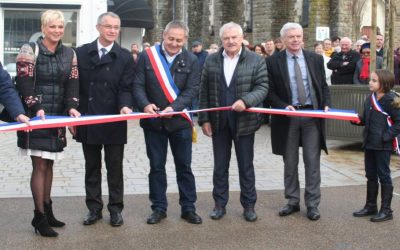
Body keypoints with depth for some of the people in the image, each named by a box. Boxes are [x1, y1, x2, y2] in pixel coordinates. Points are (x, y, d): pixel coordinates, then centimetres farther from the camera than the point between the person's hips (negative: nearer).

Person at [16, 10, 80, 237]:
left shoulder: (69, 54, 10)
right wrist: (36, 108, -24)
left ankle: (47, 210, 23)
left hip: (57, 117, 5)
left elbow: (72, 84, 4)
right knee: (40, 166, -5)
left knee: (49, 164, 12)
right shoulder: (30, 51, -5)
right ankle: (39, 216, 3)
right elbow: (24, 84, -11)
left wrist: (72, 107, -12)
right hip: (35, 116, -5)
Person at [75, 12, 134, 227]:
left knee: (115, 167, 6)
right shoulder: (82, 52, 4)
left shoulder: (125, 57, 1)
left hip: (114, 122, -1)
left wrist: (125, 106, -24)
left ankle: (115, 209, 17)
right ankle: (94, 208, 21)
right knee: (92, 167, 11)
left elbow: (125, 88, -4)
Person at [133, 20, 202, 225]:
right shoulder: (147, 56, -1)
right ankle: (159, 208, 20)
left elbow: (192, 90, -7)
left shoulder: (191, 60, -1)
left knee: (184, 166, 8)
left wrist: (173, 108, -21)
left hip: (180, 121, 0)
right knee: (156, 166, 9)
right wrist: (145, 104, -21)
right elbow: (138, 85, -3)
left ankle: (188, 208, 19)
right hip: (153, 121, 1)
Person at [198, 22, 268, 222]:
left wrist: (246, 101, -25)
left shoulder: (256, 60, -3)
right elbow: (204, 92, 5)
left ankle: (249, 205, 20)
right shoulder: (211, 61, 4)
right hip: (218, 121, 2)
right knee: (220, 166, 10)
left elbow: (262, 87, -8)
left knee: (246, 166, 8)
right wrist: (204, 119, 0)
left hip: (244, 121, -2)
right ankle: (220, 204, 22)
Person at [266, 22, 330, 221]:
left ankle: (312, 204, 11)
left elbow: (323, 86, 10)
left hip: (312, 115, 1)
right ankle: (293, 201, 23)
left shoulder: (316, 59, 6)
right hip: (288, 116, 0)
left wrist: (326, 105, -6)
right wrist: (284, 106, -15)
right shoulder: (273, 62, 0)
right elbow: (270, 91, 0)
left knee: (312, 162, 2)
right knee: (290, 162, 10)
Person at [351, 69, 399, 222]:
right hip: (369, 143, 7)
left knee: (383, 176, 2)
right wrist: (357, 119, -4)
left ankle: (386, 210, 12)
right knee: (371, 176, 15)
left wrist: (386, 136, -19)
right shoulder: (370, 99, 8)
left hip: (383, 146, -7)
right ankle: (370, 206, 27)